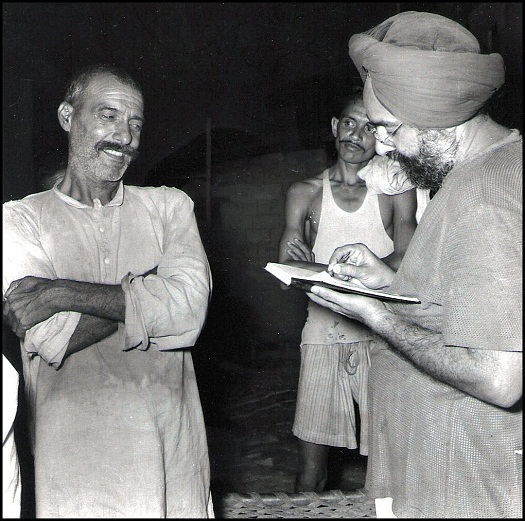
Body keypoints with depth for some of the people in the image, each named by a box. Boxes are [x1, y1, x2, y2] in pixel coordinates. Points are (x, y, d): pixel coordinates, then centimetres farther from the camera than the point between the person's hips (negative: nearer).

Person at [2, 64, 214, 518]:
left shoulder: (170, 206, 6)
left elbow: (189, 310, -13)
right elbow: (50, 339, -14)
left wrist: (64, 292, -15)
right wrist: (146, 294, -9)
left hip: (174, 447, 2)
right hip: (73, 459, -1)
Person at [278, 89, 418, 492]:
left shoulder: (396, 190, 6)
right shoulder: (305, 193, 9)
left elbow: (405, 263, -5)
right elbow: (287, 267, -1)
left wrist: (321, 269, -16)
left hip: (380, 336, -1)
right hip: (323, 334, 1)